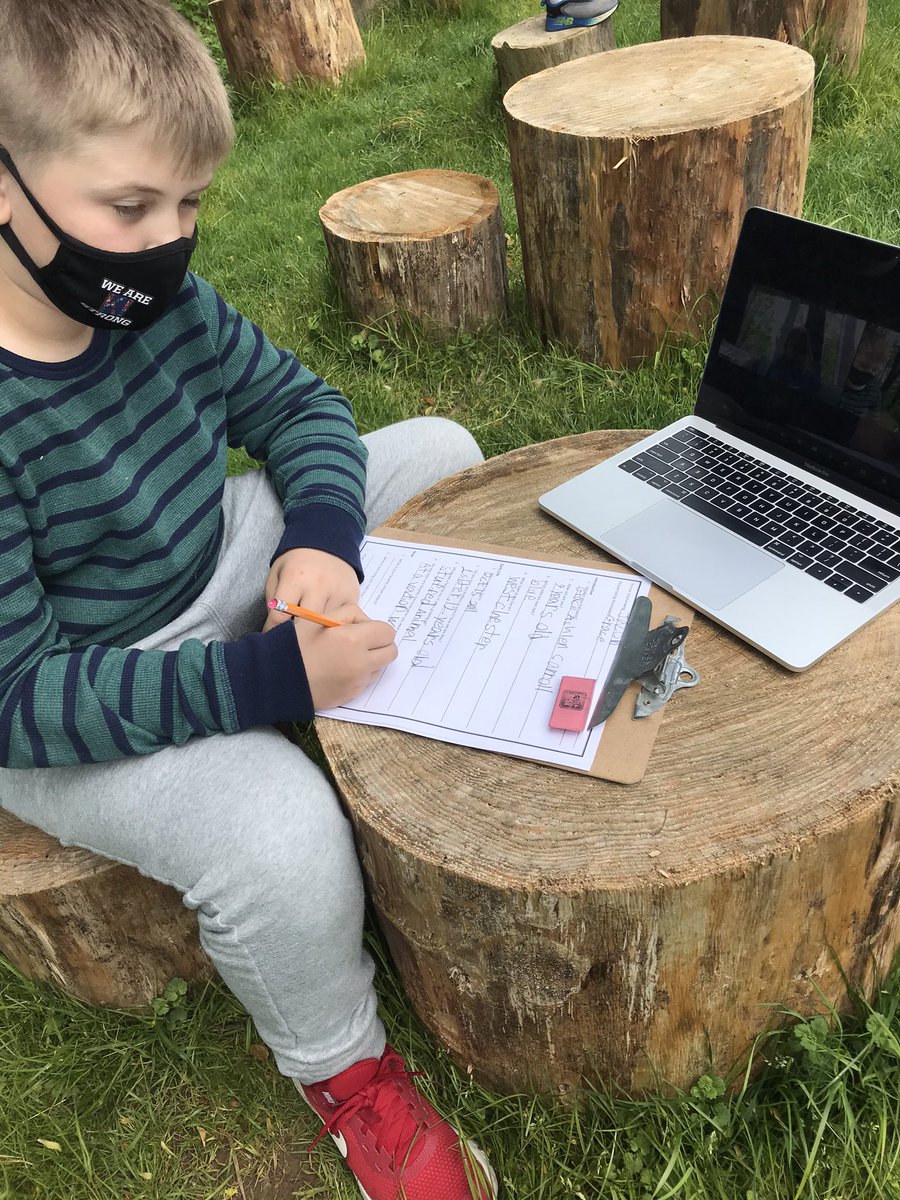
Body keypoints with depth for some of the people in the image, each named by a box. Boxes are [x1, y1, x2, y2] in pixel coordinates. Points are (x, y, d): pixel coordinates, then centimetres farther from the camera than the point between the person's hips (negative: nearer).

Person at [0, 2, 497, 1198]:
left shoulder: (160, 299, -9)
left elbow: (294, 404, 2)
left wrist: (319, 535, -19)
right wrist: (266, 681, -37)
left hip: (219, 570, 8)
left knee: (441, 455, 10)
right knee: (281, 829, -35)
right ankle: (337, 1066, 3)